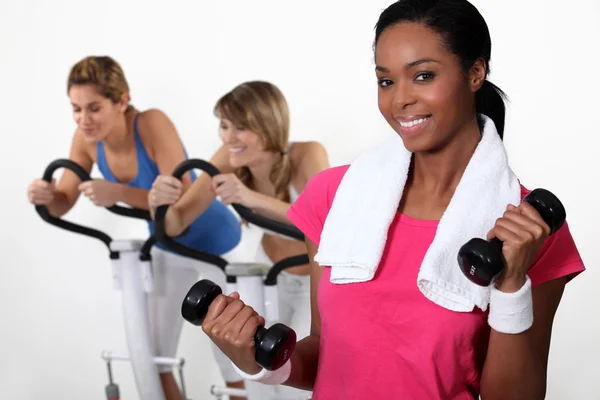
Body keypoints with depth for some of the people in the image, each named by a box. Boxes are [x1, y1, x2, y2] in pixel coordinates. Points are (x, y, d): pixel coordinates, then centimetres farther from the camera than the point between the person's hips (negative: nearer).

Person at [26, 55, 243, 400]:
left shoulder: (152, 124, -33)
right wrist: (47, 195, -33)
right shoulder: (87, 138, -17)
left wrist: (119, 193, -48)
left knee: (231, 355, 4)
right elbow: (63, 203, -11)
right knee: (156, 355, 12)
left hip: (213, 241, -6)